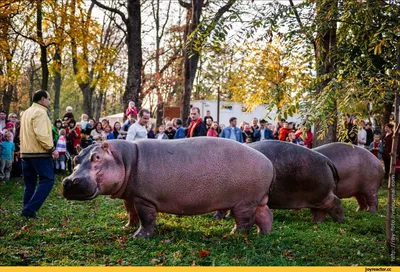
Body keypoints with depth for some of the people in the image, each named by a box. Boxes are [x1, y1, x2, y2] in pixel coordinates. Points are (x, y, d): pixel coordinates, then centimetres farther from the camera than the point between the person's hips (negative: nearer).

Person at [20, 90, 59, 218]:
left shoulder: (26, 113, 19)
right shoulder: (40, 112, -12)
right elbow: (41, 134, -22)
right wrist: (52, 148, -19)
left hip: (26, 152, 10)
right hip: (39, 153, -9)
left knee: (30, 184, 13)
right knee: (47, 180, -7)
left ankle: (27, 210, 13)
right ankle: (29, 209, -13)